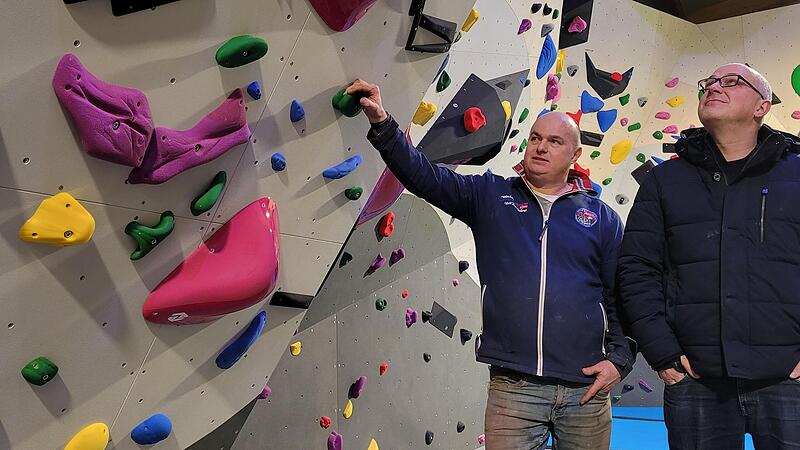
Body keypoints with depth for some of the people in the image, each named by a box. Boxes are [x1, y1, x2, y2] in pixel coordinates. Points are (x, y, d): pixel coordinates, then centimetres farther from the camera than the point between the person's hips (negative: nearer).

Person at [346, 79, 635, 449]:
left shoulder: (601, 217, 7)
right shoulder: (490, 196, 6)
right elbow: (423, 175, -3)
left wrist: (619, 359, -1)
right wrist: (381, 123, -15)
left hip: (586, 390, 1)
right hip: (512, 387, -1)